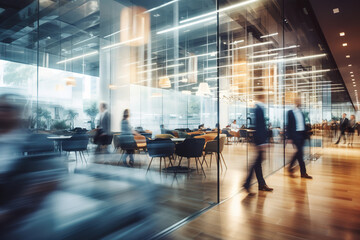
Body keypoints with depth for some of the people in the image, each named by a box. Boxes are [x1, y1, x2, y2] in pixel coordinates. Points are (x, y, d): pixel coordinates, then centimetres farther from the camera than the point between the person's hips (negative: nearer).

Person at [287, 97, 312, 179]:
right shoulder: (290, 112, -4)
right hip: (295, 134, -7)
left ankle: (290, 167, 27)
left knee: (299, 152, 11)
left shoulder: (301, 112, 14)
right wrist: (289, 137, -11)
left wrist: (305, 134, 10)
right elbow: (289, 125, -7)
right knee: (300, 152, -7)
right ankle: (303, 172, -1)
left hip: (302, 134, 7)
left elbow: (304, 124, 16)